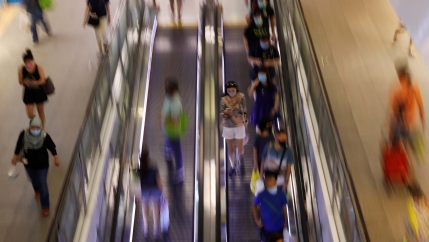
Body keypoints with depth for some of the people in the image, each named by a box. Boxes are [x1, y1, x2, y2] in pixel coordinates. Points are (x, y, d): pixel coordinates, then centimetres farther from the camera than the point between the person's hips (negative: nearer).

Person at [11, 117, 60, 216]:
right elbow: (19, 145, -5)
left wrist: (56, 157, -1)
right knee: (34, 180, 29)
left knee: (42, 185, 3)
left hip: (42, 164, -3)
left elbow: (52, 147, -11)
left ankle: (45, 206, 21)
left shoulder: (45, 136, -28)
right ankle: (37, 190, 65)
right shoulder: (24, 134, -24)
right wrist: (15, 156, 7)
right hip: (29, 164, 3)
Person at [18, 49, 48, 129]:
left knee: (40, 110, 18)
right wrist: (25, 82, -29)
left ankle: (42, 127, 38)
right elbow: (20, 82, -7)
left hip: (39, 91, -1)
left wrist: (35, 83, -36)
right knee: (30, 114, 1)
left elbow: (43, 80, -19)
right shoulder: (21, 69, -15)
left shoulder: (38, 67, -19)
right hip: (28, 92, 1)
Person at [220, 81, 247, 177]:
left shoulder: (241, 96, -12)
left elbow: (244, 109, 2)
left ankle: (241, 153, 38)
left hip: (239, 126, 0)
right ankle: (233, 166, 36)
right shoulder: (224, 100, -15)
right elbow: (222, 115, -13)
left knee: (239, 150, 0)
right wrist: (225, 112, -35)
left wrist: (245, 120, 8)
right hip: (228, 127, 0)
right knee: (230, 149, 12)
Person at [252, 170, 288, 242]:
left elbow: (284, 208, -4)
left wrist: (285, 222, 2)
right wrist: (257, 220, -6)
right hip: (266, 227, -1)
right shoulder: (261, 195, -22)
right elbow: (254, 206, -4)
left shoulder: (281, 194, -17)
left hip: (279, 226, 2)